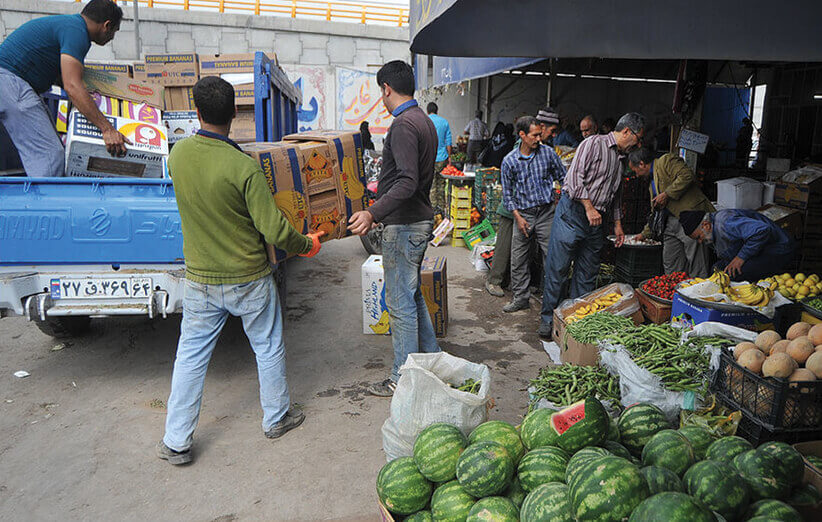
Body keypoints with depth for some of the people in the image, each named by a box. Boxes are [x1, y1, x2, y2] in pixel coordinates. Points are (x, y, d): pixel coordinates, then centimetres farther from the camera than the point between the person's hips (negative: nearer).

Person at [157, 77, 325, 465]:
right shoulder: (243, 167, -21)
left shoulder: (177, 153, -6)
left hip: (199, 280, 4)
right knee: (268, 347, 16)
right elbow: (274, 230, -20)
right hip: (248, 280, -4)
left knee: (190, 355, 14)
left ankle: (175, 441, 22)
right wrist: (305, 245, -2)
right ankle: (276, 418, 33)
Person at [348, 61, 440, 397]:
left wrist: (373, 213, -34)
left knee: (400, 302, -1)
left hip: (403, 225, -10)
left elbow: (407, 183, -29)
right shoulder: (425, 121, 14)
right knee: (412, 294, 20)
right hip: (420, 219, 10)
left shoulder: (403, 125, -18)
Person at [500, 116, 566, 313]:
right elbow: (507, 193, 4)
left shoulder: (548, 152, 0)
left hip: (546, 212, 0)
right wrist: (518, 217, -5)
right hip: (523, 213, 0)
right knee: (519, 259, 4)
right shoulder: (509, 161, -2)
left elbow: (563, 178, 10)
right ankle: (520, 298, 19)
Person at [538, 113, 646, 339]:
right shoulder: (594, 143, -4)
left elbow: (616, 194, 29)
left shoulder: (619, 159, 21)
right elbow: (575, 176, -15)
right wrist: (588, 207, -19)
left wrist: (617, 223, 22)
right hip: (573, 212, -8)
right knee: (557, 269, -4)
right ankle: (548, 318, 5)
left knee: (587, 274, 8)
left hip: (596, 220, 8)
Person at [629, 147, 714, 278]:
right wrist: (644, 234, 31)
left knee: (696, 266, -8)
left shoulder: (666, 161, -1)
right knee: (670, 266, 10)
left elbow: (687, 175, -18)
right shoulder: (652, 182, 25)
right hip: (672, 222, 10)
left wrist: (666, 194, -15)